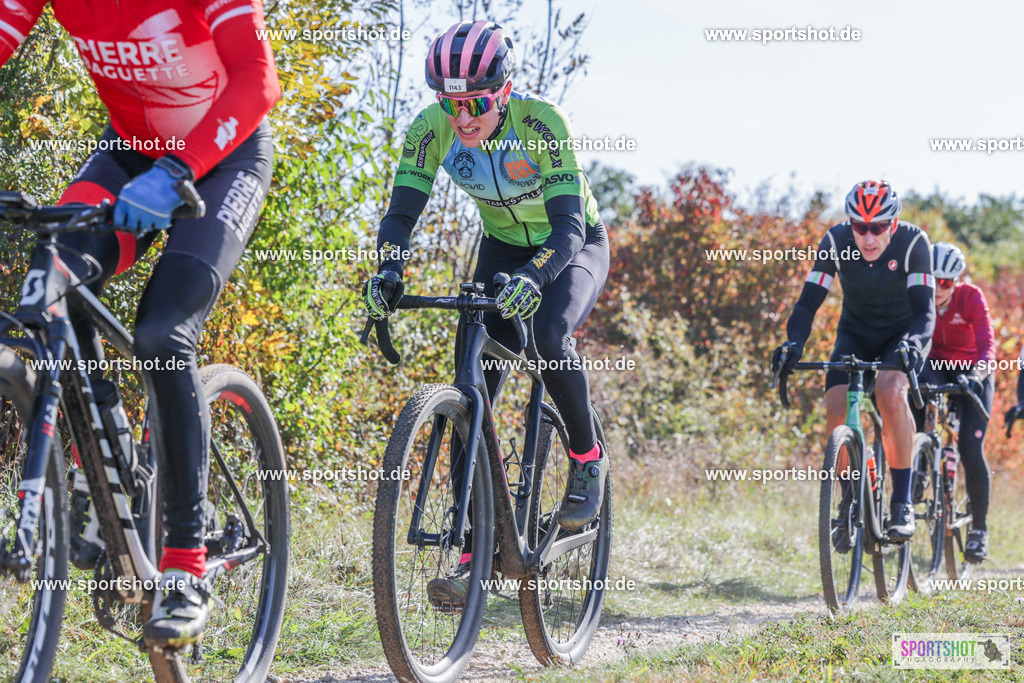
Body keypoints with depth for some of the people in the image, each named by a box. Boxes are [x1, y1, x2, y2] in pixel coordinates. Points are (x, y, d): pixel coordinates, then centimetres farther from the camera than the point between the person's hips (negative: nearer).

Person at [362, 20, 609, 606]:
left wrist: (532, 278, -57)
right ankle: (477, 549, -8)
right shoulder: (432, 129, -22)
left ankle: (588, 458, -7)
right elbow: (402, 213, -23)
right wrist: (387, 273, -44)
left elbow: (568, 223, -38)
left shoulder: (540, 121, -32)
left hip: (574, 248, -4)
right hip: (504, 248, 4)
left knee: (549, 336, -35)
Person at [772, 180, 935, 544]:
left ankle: (902, 502, -22)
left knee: (889, 390, -33)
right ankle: (850, 500, -1)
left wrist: (913, 345, -51)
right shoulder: (836, 241, -21)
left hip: (905, 334, -2)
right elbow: (808, 302, -20)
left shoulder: (913, 241, -26)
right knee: (836, 407, -23)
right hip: (855, 333, 2)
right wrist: (793, 343, -40)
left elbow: (925, 310, -29)